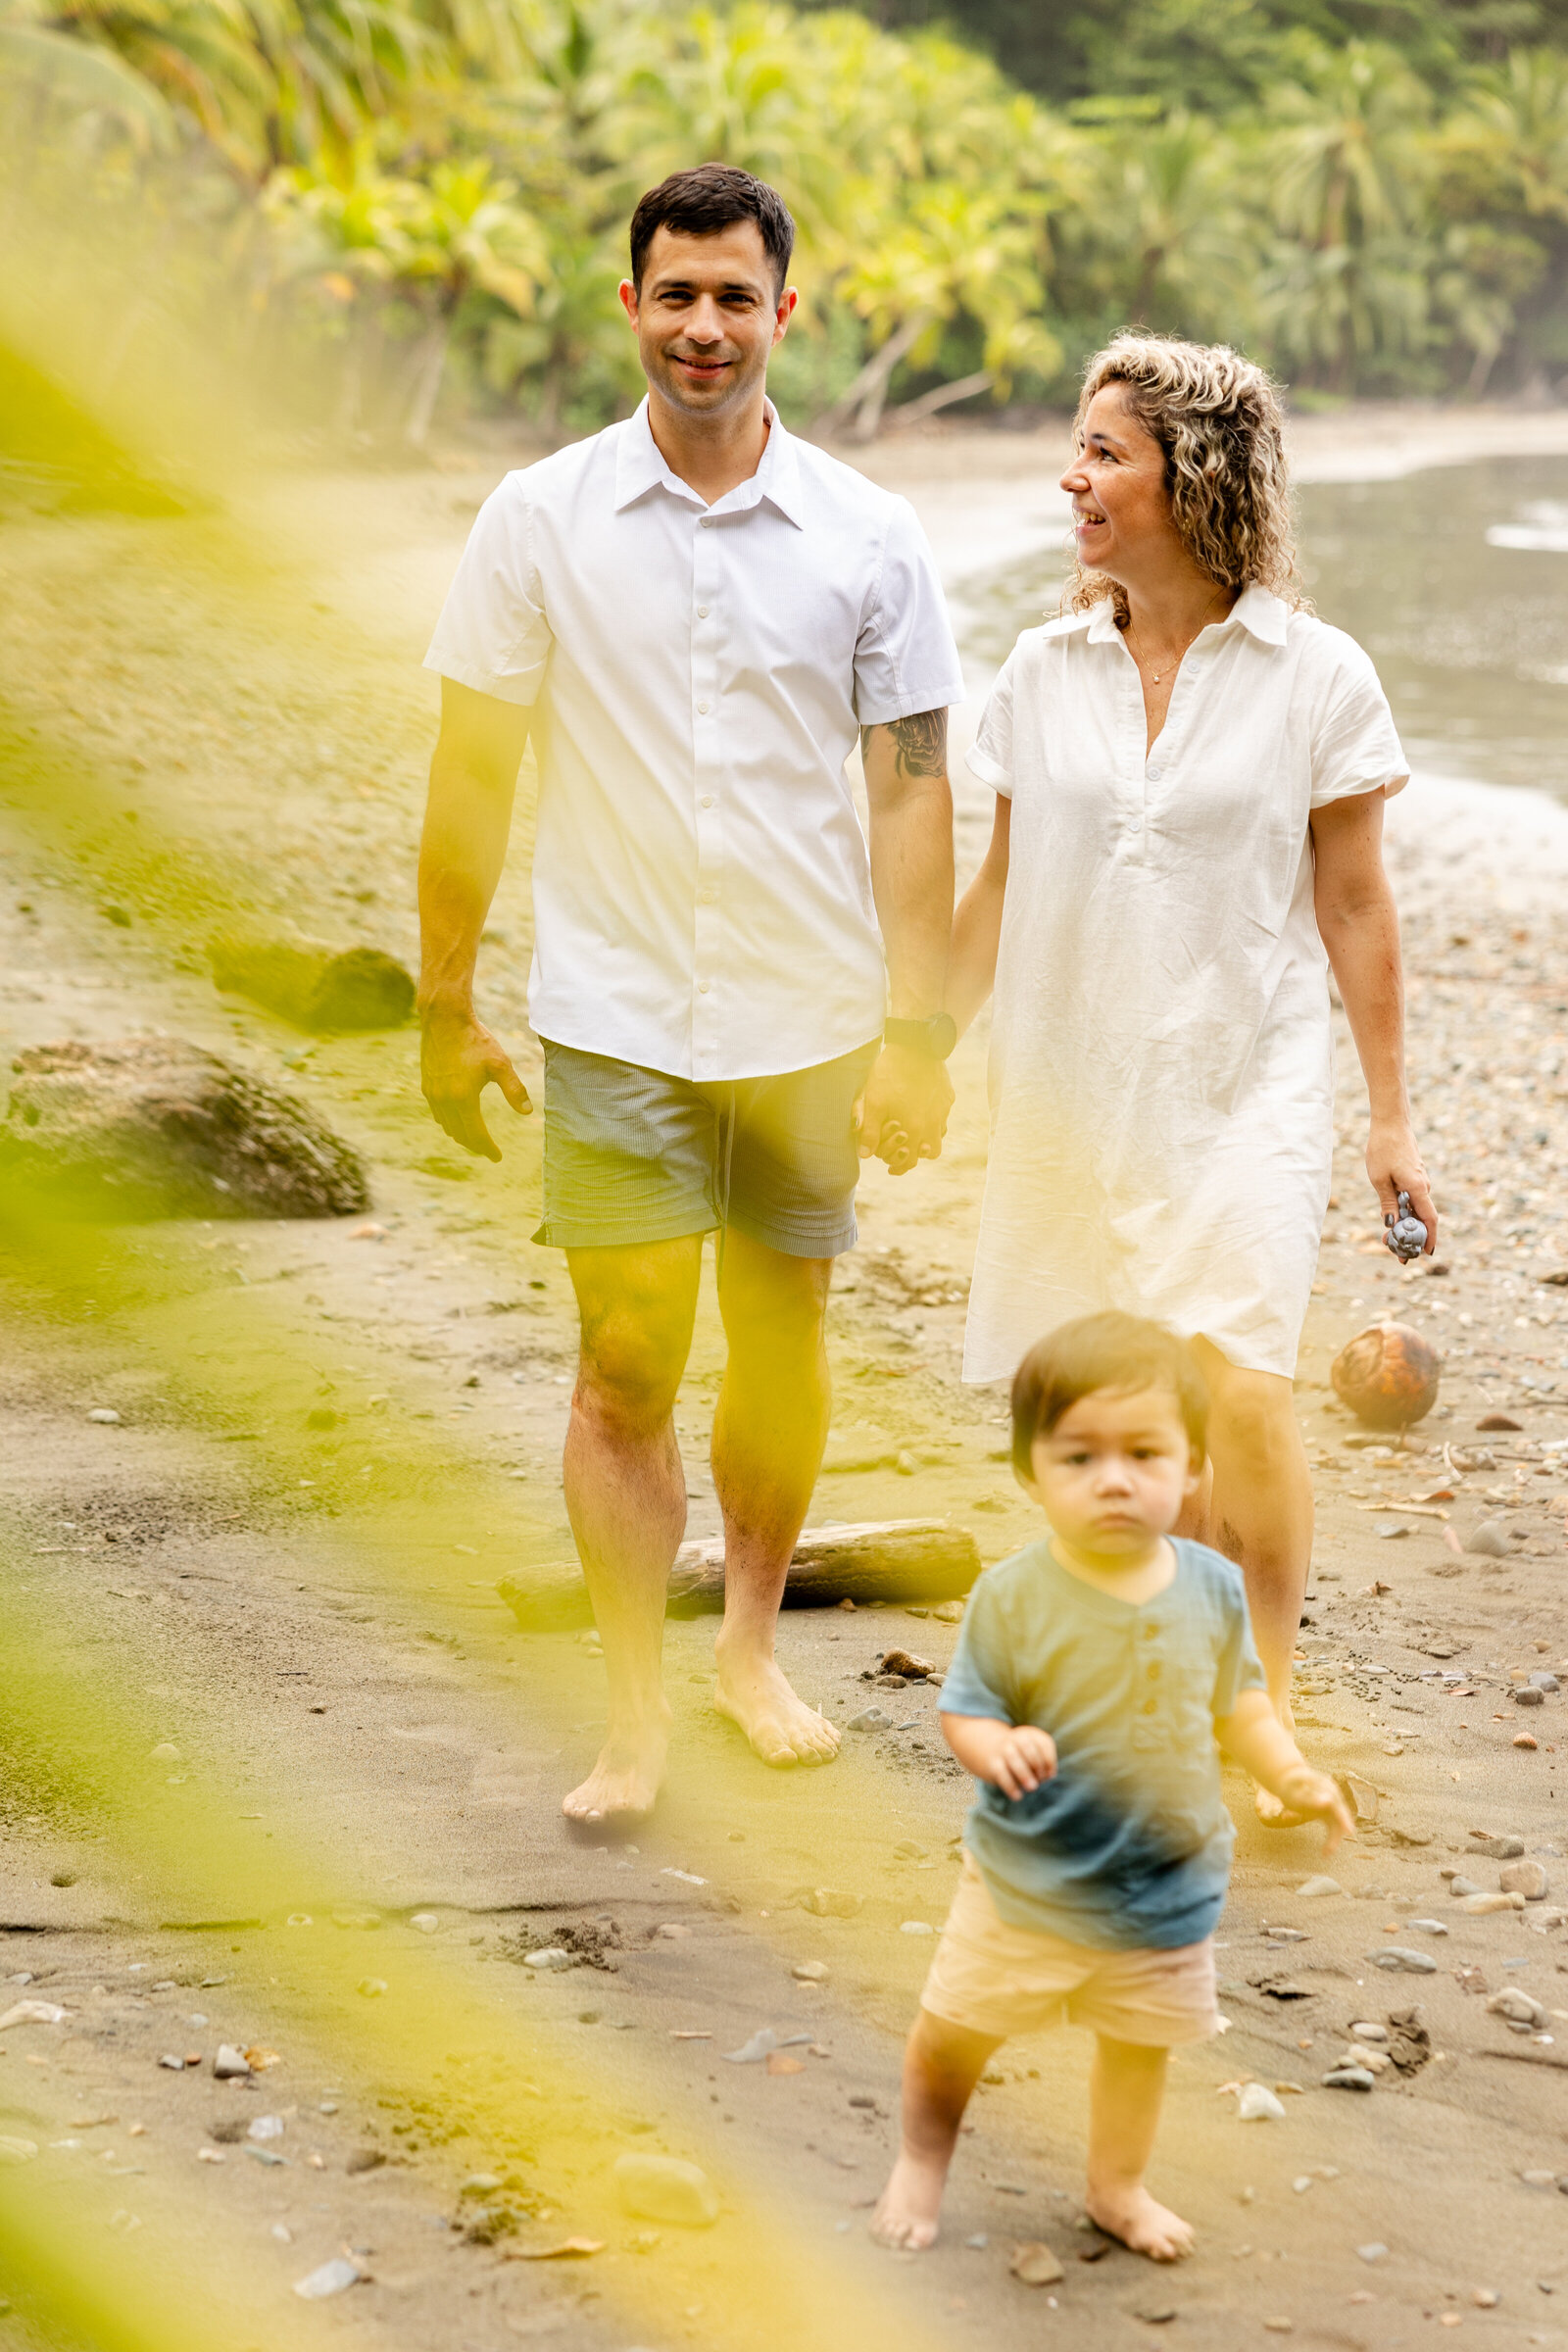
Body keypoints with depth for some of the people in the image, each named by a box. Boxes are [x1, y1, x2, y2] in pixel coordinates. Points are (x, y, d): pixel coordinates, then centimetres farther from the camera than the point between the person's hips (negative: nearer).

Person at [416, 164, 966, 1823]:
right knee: (625, 1371, -3)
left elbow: (911, 793, 1)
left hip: (811, 1023, 1)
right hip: (614, 1020, -1)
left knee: (783, 1341, 13)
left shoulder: (867, 537, -1)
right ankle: (634, 1717, 8)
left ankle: (752, 1643, 33)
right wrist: (446, 1011, 2)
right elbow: (471, 777, 2)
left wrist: (917, 1033, -4)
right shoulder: (541, 520, -2)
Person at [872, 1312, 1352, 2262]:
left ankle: (1118, 2186, 44)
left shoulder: (1213, 1587, -8)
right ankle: (925, 2156, 38)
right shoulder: (1015, 1597, -19)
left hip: (1170, 1887, 3)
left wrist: (1292, 1773, -9)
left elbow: (1237, 1701, 6)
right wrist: (997, 1747, -36)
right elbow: (965, 1711, -15)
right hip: (1029, 1882, -3)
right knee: (955, 2031, 9)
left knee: (1140, 2043, 19)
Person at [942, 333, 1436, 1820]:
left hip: (1243, 1085, -3)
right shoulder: (1046, 670, 4)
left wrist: (1392, 1118, 3)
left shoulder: (1317, 677, -5)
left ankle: (1266, 1708, 0)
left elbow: (1352, 907, 1)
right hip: (1069, 1086, 4)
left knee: (1237, 1391, -16)